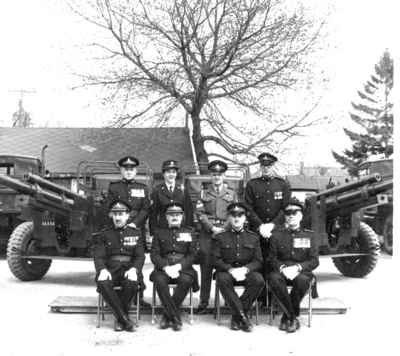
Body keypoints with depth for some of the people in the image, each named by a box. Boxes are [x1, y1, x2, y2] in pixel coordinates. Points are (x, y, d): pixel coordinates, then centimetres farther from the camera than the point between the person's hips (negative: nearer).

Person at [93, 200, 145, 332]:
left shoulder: (135, 233, 13)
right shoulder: (105, 235, 15)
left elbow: (140, 256, 5)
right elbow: (98, 256, 5)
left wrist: (134, 269, -17)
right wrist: (102, 269, -18)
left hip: (129, 269, -1)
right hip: (110, 270, 1)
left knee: (132, 282, -35)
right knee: (102, 282, -33)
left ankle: (119, 319, -15)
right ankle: (125, 319, -25)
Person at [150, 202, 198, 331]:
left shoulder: (189, 232, 15)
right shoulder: (159, 232, 16)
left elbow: (192, 255, 7)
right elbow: (154, 254, 6)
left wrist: (178, 266, -12)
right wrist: (165, 267, -14)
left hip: (183, 268, 0)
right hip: (163, 268, 0)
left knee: (186, 280, -34)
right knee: (159, 280, -33)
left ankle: (167, 316, -20)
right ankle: (176, 317, -25)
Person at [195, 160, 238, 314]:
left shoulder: (232, 193, 14)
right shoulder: (204, 193, 13)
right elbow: (199, 213, 4)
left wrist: (224, 229, -6)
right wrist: (212, 228, -9)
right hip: (207, 233, 0)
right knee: (206, 268, -2)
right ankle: (204, 303, 2)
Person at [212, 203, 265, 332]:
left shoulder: (253, 237, 13)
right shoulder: (220, 237, 9)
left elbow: (258, 261, 6)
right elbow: (216, 259, 0)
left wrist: (245, 269, -16)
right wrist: (230, 269, -19)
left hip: (247, 271, 1)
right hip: (227, 270, -1)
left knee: (258, 280, -31)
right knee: (223, 279, -36)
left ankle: (237, 315, -19)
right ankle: (243, 315, -26)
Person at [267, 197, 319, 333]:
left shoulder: (309, 235, 9)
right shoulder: (277, 234, 11)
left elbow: (314, 260, 2)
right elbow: (272, 257, 6)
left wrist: (298, 267, -17)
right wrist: (282, 267, -16)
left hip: (301, 271, -1)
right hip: (281, 271, 1)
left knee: (303, 280, -37)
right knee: (273, 278, -35)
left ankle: (287, 317, -17)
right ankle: (293, 317, -21)